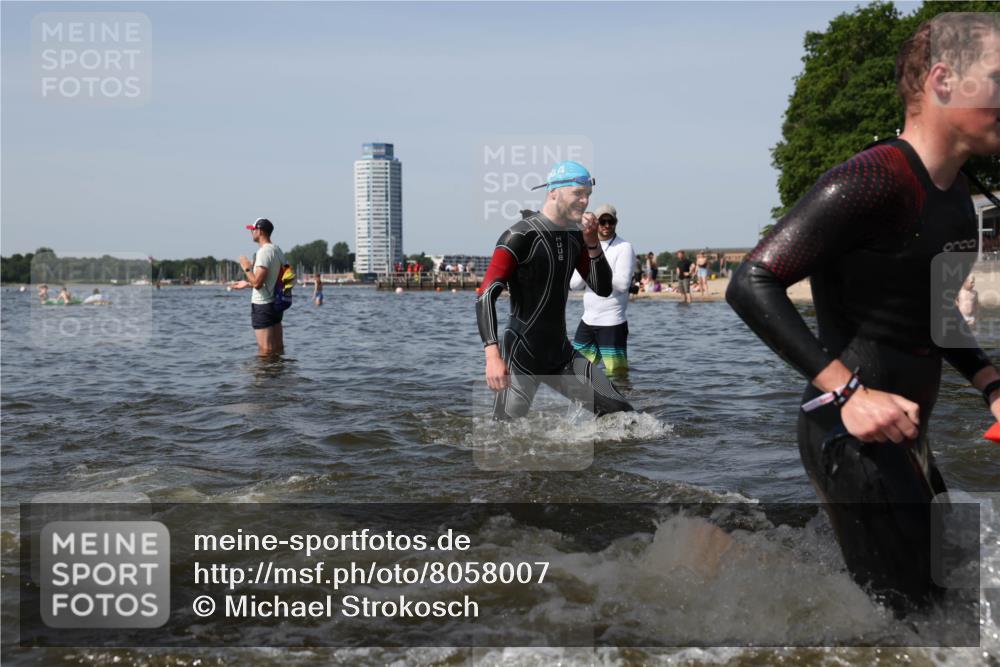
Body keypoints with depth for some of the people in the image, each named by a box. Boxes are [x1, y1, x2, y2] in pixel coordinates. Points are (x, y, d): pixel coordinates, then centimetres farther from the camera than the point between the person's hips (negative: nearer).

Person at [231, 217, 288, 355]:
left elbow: (257, 283, -23)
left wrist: (247, 268, -7)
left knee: (265, 351, -6)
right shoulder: (278, 251, 11)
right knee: (278, 348, 11)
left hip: (262, 306, -9)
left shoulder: (264, 252, -16)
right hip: (276, 303, 9)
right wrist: (247, 283, 25)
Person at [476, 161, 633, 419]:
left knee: (620, 412, 5)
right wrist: (492, 355, -34)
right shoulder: (521, 236, -15)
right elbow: (486, 295, -22)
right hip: (520, 358, -7)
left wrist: (592, 244, -7)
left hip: (562, 356, 7)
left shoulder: (575, 237, 8)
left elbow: (603, 289, 9)